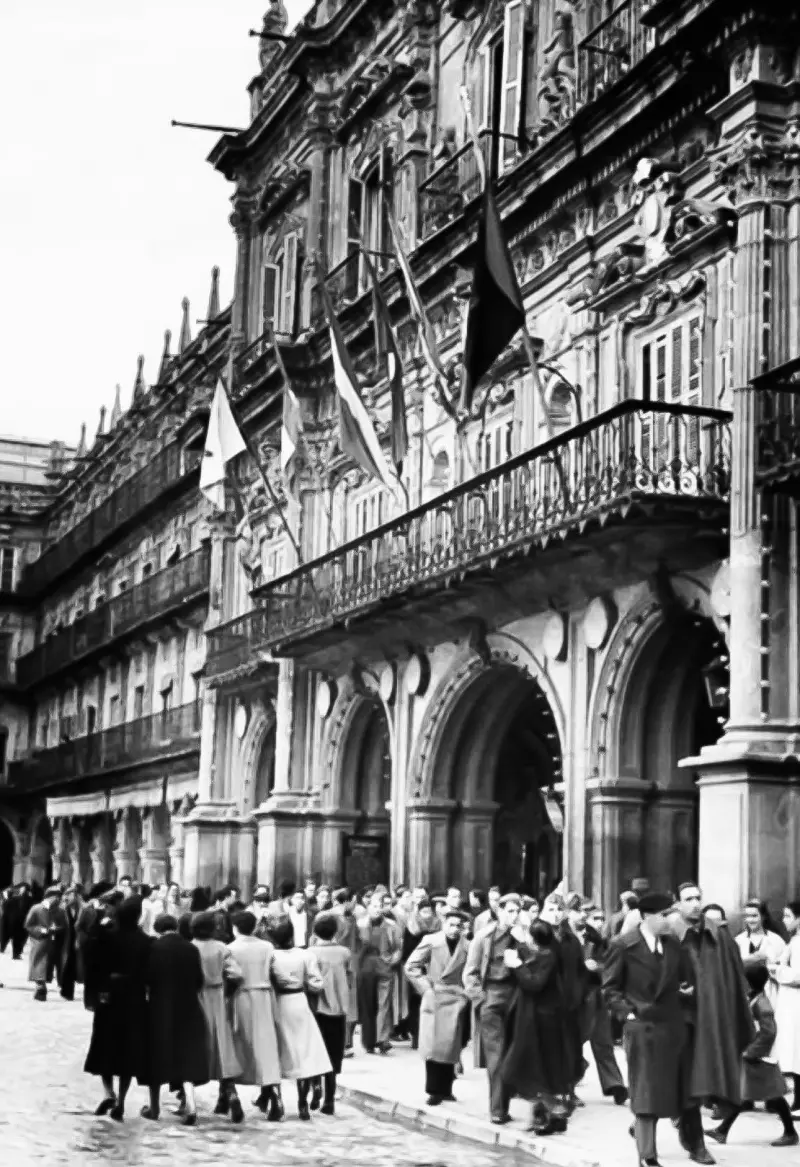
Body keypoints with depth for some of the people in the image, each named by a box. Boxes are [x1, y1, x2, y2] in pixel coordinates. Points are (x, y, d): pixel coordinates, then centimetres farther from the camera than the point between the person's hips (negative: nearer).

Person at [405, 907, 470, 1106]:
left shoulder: (466, 947, -5)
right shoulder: (430, 941, -5)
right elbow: (411, 966, -1)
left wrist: (466, 993, -2)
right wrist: (425, 988, -5)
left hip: (455, 1001, 1)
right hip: (433, 999, -1)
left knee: (449, 1046, 1)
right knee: (433, 1047, -3)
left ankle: (445, 1089, 12)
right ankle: (434, 1090, 4)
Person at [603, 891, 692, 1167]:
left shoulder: (673, 943, 6)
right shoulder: (623, 945, -8)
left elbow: (685, 978, 17)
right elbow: (610, 988, -4)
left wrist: (688, 988, -4)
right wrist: (627, 1013, -12)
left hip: (672, 1026, 5)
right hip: (642, 1027, -5)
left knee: (664, 1091, 11)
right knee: (645, 1094, -4)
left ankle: (641, 1131, 36)